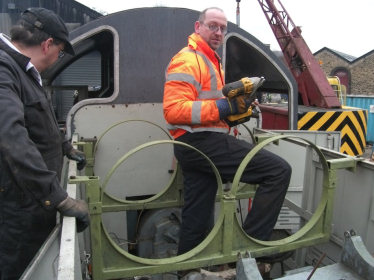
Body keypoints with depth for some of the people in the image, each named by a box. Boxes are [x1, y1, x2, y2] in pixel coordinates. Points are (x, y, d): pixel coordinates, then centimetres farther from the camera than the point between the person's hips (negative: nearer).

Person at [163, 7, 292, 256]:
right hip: (201, 141, -10)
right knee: (279, 170, -14)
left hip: (193, 148, 10)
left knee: (197, 221, 16)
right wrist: (223, 108, -22)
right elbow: (173, 110, -20)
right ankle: (252, 243, -7)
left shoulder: (212, 61, 25)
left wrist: (236, 106, 12)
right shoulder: (188, 60, -8)